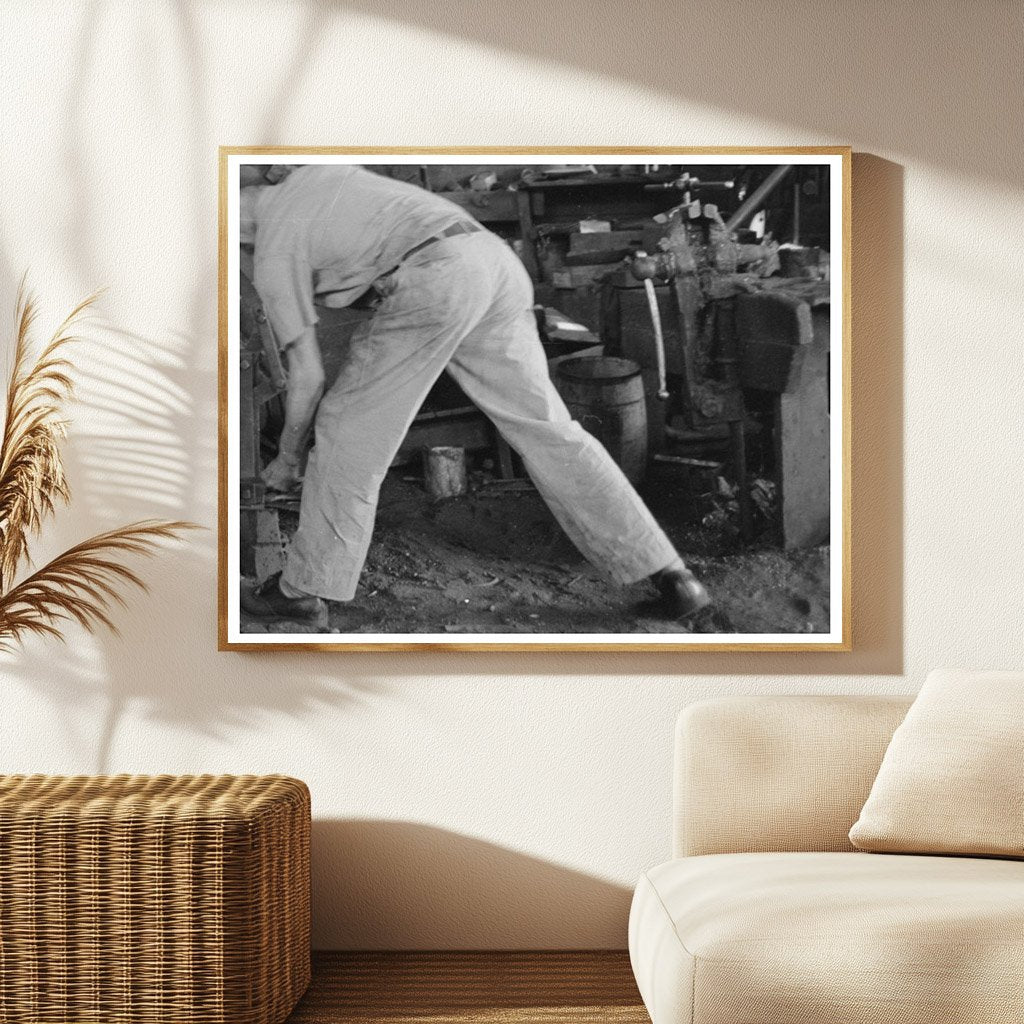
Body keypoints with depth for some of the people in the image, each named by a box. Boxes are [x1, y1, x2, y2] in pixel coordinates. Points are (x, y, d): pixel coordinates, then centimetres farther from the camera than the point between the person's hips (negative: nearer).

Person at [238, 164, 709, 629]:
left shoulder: (273, 256, 11)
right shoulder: (314, 171, 30)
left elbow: (308, 377, 11)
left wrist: (287, 457, 25)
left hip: (433, 283, -7)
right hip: (495, 259, 7)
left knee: (350, 428, 8)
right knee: (546, 429, 9)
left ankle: (305, 588, 16)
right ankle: (666, 572, 7)